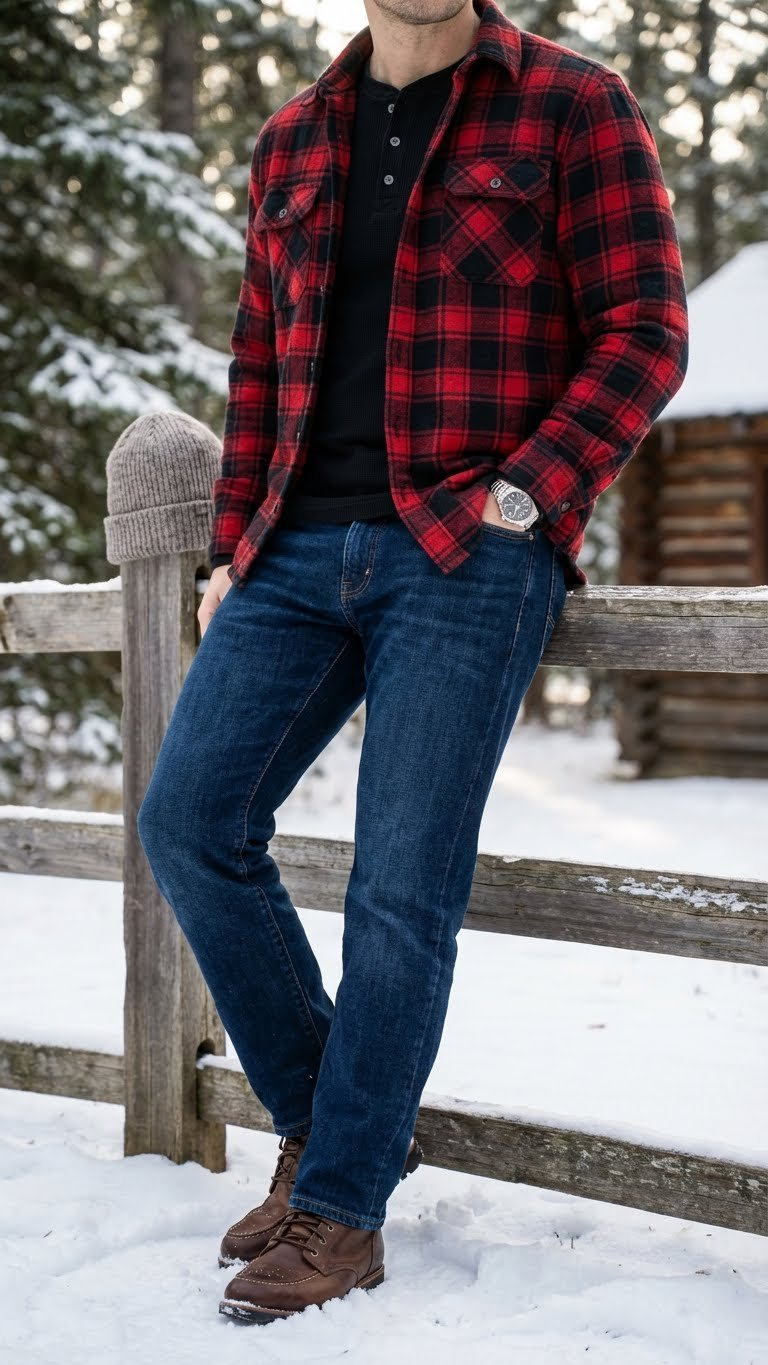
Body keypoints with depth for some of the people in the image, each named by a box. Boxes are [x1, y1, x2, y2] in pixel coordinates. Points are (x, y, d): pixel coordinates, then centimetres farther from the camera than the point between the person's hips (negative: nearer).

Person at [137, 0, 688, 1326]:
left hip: (468, 558, -5)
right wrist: (232, 545, 14)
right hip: (301, 553, 6)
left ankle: (341, 1213, 7)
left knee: (401, 888, -5)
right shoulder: (293, 140, 16)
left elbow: (646, 331, -3)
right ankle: (321, 1125, 13)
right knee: (190, 823, -4)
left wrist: (529, 491, -14)